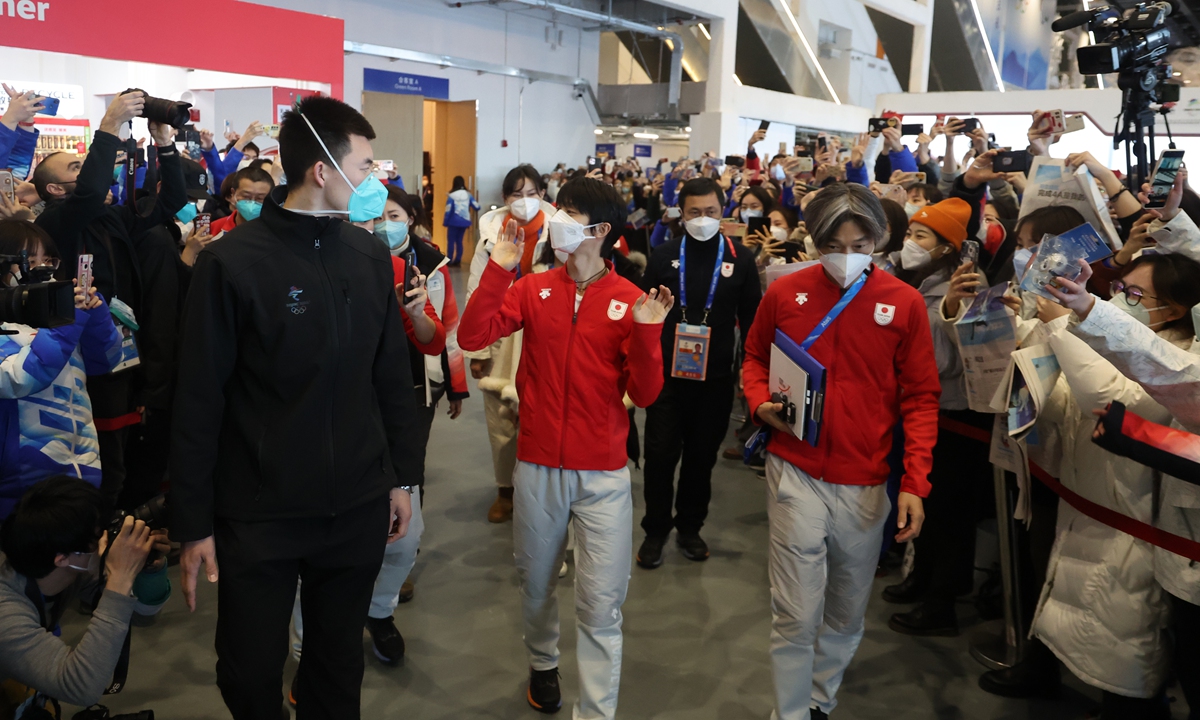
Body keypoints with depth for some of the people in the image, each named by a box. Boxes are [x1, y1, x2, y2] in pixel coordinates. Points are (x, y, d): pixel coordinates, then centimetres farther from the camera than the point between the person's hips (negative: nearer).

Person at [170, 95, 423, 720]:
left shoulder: (370, 256, 2)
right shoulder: (232, 261, -11)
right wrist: (193, 523, -8)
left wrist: (402, 477, 10)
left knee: (338, 660, 18)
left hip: (358, 508, 4)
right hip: (258, 516, -3)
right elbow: (198, 400, -9)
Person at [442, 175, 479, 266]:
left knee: (451, 241, 2)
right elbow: (476, 207, 1)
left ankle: (449, 261, -1)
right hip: (464, 221, 4)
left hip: (454, 221, -4)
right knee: (459, 241, 12)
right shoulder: (468, 194, 1)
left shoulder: (452, 195, -8)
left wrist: (445, 222, -1)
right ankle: (457, 261, 11)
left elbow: (448, 210, -9)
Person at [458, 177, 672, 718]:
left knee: (601, 605, 0)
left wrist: (647, 333, -22)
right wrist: (498, 269, -15)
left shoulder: (631, 302, -4)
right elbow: (471, 337, -11)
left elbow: (644, 394, -7)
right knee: (536, 584, 20)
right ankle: (542, 663, 47)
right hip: (537, 467, 2)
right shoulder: (533, 289, 1)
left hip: (604, 475, -2)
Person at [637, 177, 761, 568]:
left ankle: (689, 527, 29)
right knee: (660, 455, 4)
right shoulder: (664, 255, 1)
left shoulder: (740, 258, 0)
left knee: (702, 456, 12)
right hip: (666, 375, 0)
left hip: (716, 378, 0)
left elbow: (752, 318, 4)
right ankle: (655, 530, 21)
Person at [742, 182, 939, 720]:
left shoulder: (904, 303, -1)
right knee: (796, 616, -1)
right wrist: (761, 402, -7)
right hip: (796, 474, -1)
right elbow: (754, 359, 15)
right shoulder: (784, 292, 0)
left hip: (866, 483, 1)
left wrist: (915, 483, -6)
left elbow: (921, 399, 1)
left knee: (847, 615, 14)